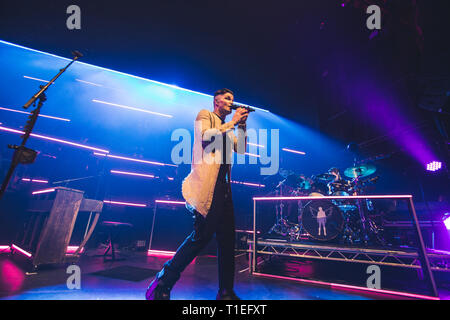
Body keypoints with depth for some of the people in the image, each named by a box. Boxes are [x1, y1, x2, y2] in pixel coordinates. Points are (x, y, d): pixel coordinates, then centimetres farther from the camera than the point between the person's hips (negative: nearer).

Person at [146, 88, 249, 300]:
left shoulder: (228, 128, 28)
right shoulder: (205, 115, 8)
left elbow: (241, 149, 19)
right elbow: (205, 136, -12)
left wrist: (242, 125, 11)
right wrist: (232, 122, -4)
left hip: (223, 186, 8)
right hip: (207, 184, -8)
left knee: (227, 237, 6)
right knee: (202, 235, -13)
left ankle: (226, 292, 17)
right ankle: (162, 285, 3)